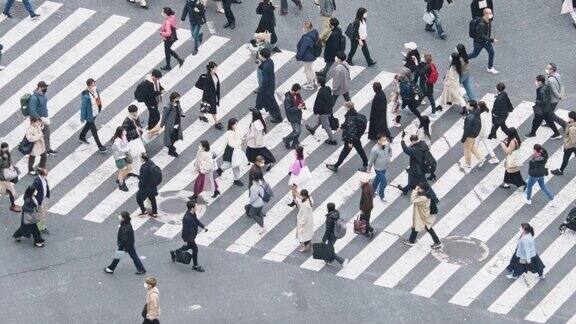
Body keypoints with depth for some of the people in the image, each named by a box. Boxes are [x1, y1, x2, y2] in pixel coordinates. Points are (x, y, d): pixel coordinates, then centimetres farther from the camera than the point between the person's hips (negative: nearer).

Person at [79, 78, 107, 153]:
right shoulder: (86, 96, -33)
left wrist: (99, 109, 18)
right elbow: (83, 107, -22)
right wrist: (82, 117, -13)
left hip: (95, 113, 8)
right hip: (90, 115, -8)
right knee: (94, 131, 4)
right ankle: (101, 148, 12)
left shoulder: (96, 91, -10)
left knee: (88, 125, 31)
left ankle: (82, 138, 57)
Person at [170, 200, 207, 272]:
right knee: (195, 250, 6)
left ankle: (174, 253, 49)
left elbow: (196, 220, 12)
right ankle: (195, 266, 25)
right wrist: (185, 240, -20)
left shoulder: (193, 214, -8)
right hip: (189, 237, -10)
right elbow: (185, 230, -28)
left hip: (192, 235, 10)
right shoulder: (187, 218, -36)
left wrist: (203, 226, 4)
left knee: (189, 246, 30)